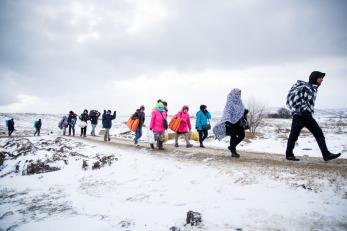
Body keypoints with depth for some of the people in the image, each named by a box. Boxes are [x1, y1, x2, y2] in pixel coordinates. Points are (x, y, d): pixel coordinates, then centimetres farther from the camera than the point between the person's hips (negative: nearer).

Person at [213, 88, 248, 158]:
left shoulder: (239, 101, 13)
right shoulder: (230, 102, -9)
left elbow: (243, 111, 23)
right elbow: (227, 112, -18)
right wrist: (227, 121, -29)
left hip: (239, 122, 8)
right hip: (232, 121, -7)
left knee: (242, 135, 5)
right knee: (233, 136, -3)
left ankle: (232, 147, 23)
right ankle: (233, 152, 9)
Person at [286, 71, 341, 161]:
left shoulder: (314, 89, 17)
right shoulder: (304, 86, -9)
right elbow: (292, 96, -19)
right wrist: (301, 109, -20)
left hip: (307, 116, 8)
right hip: (299, 115, -8)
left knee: (319, 133, 1)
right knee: (294, 135, 1)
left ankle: (326, 154, 4)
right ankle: (289, 155, 13)